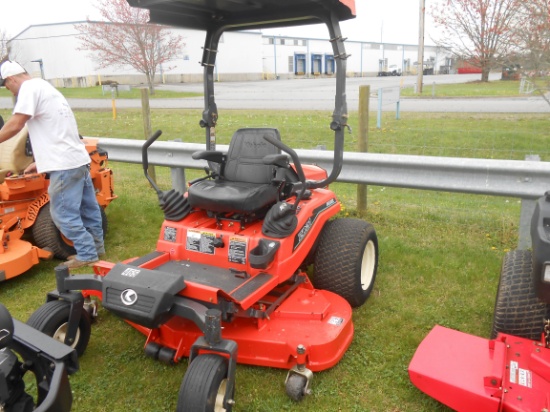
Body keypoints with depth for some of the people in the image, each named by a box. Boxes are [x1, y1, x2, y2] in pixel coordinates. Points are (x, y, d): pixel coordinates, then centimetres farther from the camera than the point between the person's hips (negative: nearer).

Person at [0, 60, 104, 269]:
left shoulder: (30, 87, -8)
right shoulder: (44, 87, 22)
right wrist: (41, 161, 26)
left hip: (65, 164, -10)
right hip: (78, 158, 10)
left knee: (63, 214, -1)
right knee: (87, 208, 16)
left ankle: (87, 255, 7)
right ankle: (95, 247, 27)